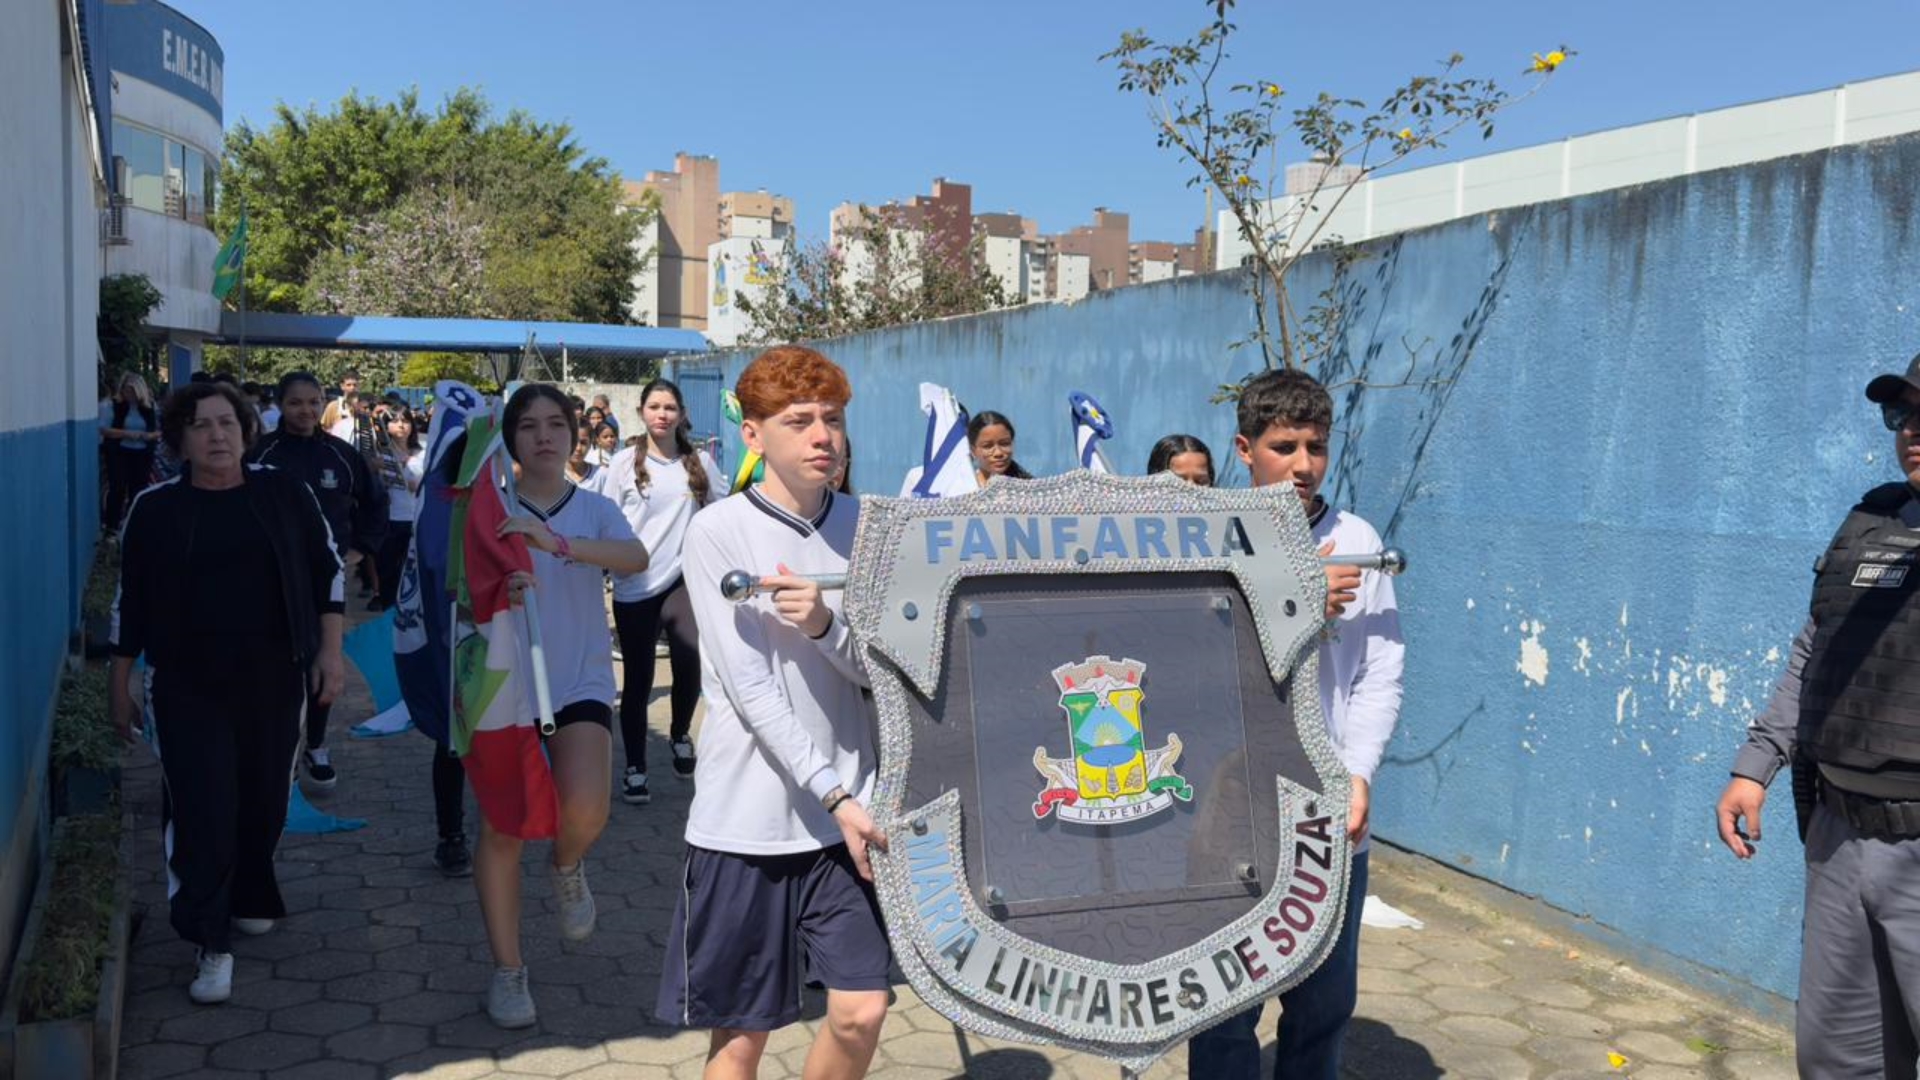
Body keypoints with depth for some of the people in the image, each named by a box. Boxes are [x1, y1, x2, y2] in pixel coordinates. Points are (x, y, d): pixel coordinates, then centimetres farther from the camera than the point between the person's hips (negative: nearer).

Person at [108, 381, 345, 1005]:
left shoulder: (284, 494, 0)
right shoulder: (155, 508, 0)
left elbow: (326, 571, 7)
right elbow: (130, 602, 7)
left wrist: (330, 651, 1)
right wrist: (119, 686, 9)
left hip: (275, 679, 1)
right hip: (188, 687, -1)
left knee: (264, 802, 9)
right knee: (202, 811, -6)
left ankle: (249, 900, 32)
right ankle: (210, 946, 3)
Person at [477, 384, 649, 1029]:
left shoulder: (595, 509, 2)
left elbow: (636, 558, -18)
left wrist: (555, 543, -33)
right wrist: (495, 594, -28)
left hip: (581, 682, 0)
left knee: (585, 808, -21)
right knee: (502, 827, 0)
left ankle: (567, 866, 17)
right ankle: (507, 970, 18)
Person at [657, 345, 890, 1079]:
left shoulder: (866, 527, 3)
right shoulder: (717, 530, -9)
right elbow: (750, 687, -14)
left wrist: (826, 625, -21)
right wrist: (834, 795, -18)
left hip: (849, 811, 3)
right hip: (746, 818, -3)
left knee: (860, 1012, 2)